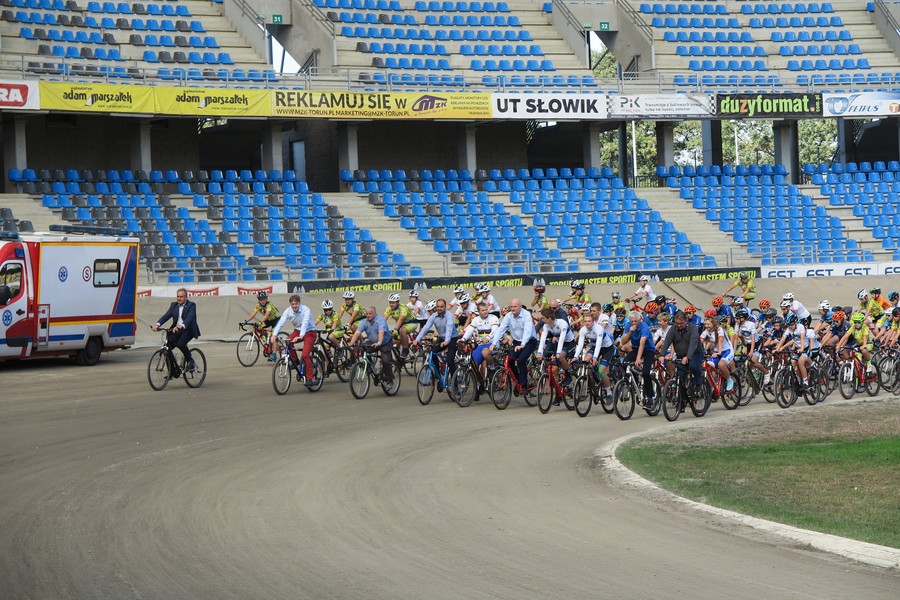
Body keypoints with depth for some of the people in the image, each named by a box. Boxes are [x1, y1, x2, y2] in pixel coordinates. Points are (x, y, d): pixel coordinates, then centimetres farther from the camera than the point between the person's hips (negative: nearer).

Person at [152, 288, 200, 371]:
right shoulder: (174, 305, 9)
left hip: (188, 330, -5)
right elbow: (166, 316, -3)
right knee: (167, 347, -11)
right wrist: (157, 324, -22)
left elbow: (189, 318, -25)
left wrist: (180, 327, -44)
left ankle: (190, 361, -7)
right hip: (175, 330, 5)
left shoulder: (191, 305, -8)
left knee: (180, 343, -31)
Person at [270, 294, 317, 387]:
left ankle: (309, 378, -12)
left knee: (305, 355, -21)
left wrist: (301, 336, -55)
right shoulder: (288, 311, -11)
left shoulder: (305, 310, -24)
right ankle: (295, 361, -3)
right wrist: (274, 335, -35)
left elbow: (305, 323, -38)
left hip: (309, 332, -5)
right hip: (297, 330, 5)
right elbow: (281, 322, -20)